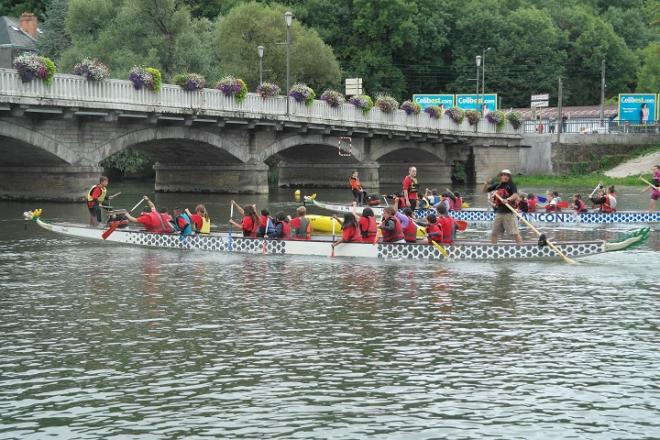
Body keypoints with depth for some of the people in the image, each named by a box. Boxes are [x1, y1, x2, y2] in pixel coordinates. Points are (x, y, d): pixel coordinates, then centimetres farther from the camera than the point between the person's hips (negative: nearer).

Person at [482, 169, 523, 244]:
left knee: (515, 232, -9)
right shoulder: (497, 185, 12)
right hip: (498, 212, 6)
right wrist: (485, 184, -3)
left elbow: (515, 195, -19)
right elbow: (484, 190, 18)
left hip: (509, 213, -6)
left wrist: (508, 199, -36)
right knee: (494, 233, 11)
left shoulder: (511, 185, -3)